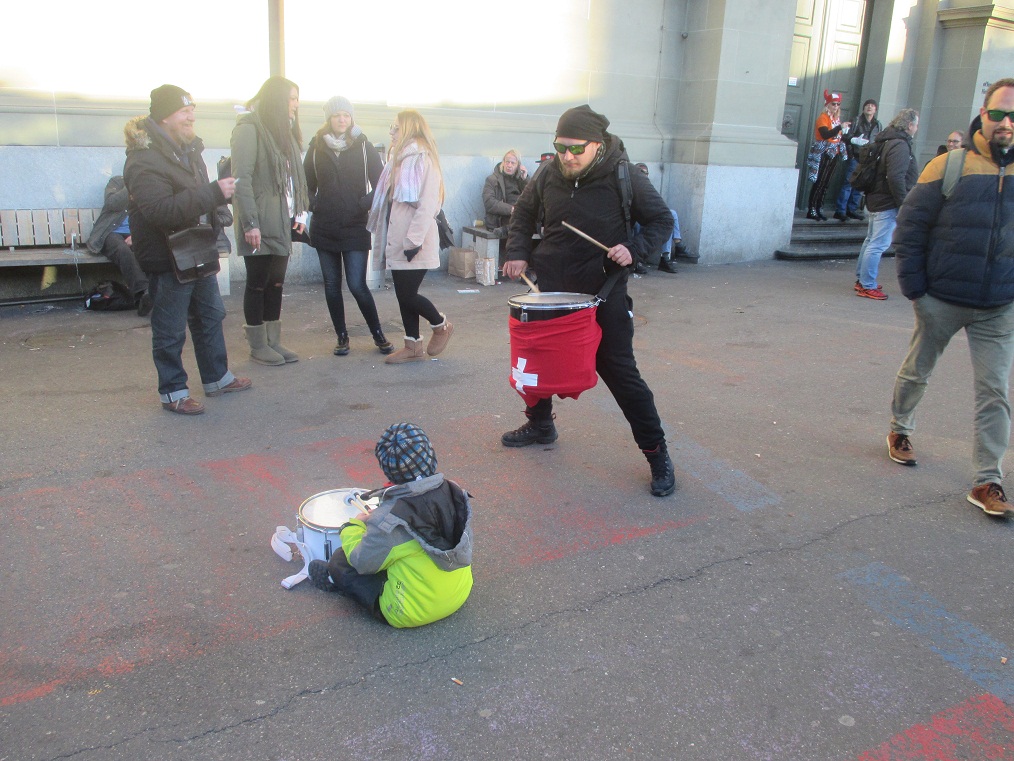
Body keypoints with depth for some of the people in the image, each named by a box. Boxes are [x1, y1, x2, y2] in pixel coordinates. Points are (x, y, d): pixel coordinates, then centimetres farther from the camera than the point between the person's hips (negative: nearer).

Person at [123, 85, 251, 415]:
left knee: (211, 317, 19)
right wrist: (214, 193, -33)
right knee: (170, 331, 2)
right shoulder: (145, 159, -21)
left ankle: (217, 378, 34)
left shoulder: (187, 149, 10)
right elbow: (160, 211, -33)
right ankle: (173, 392, 16)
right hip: (167, 257, -9)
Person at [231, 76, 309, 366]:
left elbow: (295, 176, 16)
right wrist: (250, 223, -20)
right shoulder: (249, 128, -9)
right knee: (258, 283, 2)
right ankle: (258, 345, 12)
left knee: (276, 283, 10)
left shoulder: (284, 131, 16)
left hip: (282, 222, 7)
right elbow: (241, 178, -16)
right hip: (260, 224, -7)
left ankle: (273, 341, 19)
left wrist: (300, 211, 6)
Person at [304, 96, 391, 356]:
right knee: (332, 285, 7)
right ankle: (342, 337, 18)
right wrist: (314, 205, -2)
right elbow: (307, 185, 13)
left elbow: (380, 185, 0)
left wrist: (364, 204, -11)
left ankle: (378, 334, 9)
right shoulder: (317, 147, 6)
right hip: (324, 228, 3)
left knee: (357, 286, -8)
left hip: (356, 228, -3)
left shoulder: (364, 147, 0)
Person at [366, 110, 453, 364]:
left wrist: (414, 240, -22)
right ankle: (413, 346, 18)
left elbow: (427, 205, -18)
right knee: (404, 295, 9)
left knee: (407, 295, -6)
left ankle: (441, 325, 17)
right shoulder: (401, 159, 18)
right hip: (398, 243, 9)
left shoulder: (423, 160, -10)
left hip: (414, 245, -9)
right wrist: (387, 236, 13)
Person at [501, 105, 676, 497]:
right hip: (551, 287, 5)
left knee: (619, 372, -5)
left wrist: (633, 248, -21)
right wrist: (518, 253, 0)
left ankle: (657, 453, 7)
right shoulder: (549, 174, -4)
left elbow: (662, 220, -5)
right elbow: (524, 212, 14)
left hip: (603, 292, -5)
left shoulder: (624, 178, -15)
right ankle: (539, 425, 41)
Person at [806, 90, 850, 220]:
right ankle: (811, 211, -4)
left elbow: (838, 136, 19)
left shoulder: (836, 119, 15)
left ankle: (818, 209, 13)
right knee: (819, 183, -8)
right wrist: (840, 126, -30)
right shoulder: (823, 118, -8)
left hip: (834, 155, 7)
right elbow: (825, 134, -24)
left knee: (825, 184, 8)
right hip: (823, 155, -7)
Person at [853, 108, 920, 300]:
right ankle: (867, 286, -6)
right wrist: (904, 204, -20)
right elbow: (896, 178, -26)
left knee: (871, 241, 18)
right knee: (878, 245, -8)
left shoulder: (888, 141, 14)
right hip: (888, 204, -11)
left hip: (877, 200, 11)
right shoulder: (900, 146, -18)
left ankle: (861, 280, 27)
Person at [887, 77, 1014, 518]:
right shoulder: (950, 166, -7)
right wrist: (913, 287, -8)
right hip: (942, 300, -2)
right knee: (916, 372, 14)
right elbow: (910, 226, -4)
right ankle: (900, 430, 41)